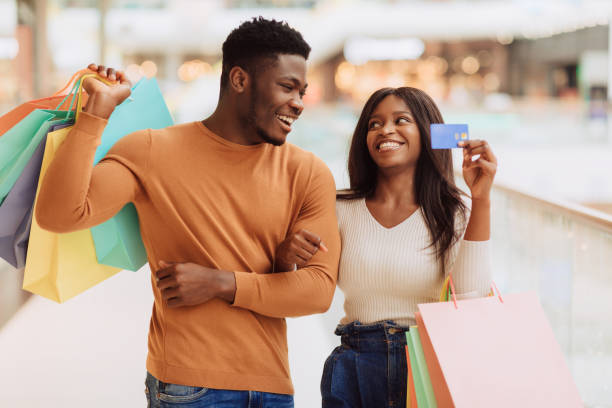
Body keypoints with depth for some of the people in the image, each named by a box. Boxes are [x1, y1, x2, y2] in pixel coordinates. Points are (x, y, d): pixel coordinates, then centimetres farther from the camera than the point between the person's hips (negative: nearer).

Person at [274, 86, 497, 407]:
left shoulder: (453, 217, -1)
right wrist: (285, 257, -19)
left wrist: (482, 200, -17)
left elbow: (470, 301, -17)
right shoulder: (342, 212, 5)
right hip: (352, 373, 2)